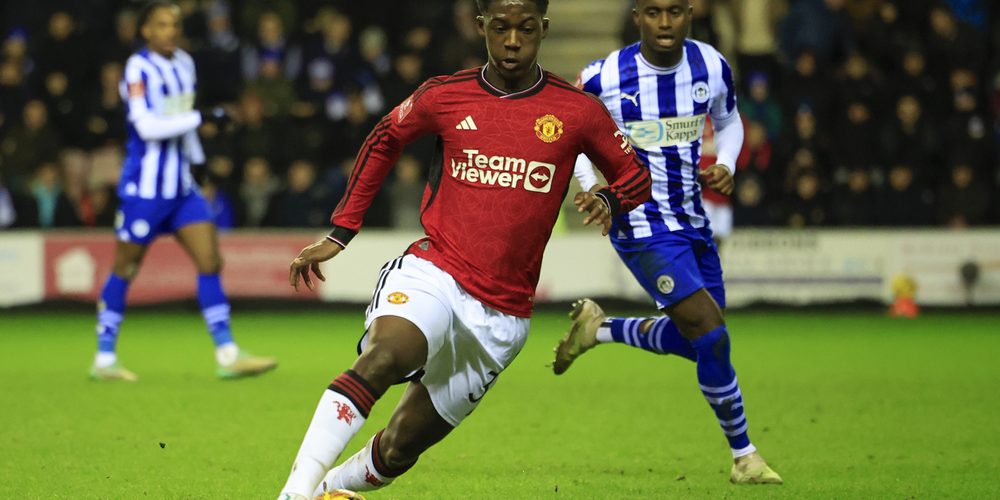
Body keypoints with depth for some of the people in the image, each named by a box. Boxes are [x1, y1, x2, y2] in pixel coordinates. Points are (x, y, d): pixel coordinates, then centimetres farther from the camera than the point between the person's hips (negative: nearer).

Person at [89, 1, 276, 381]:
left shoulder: (184, 64, 10)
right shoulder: (139, 69, -13)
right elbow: (146, 125, -24)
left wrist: (195, 155, 23)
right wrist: (199, 119, -27)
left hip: (181, 185, 7)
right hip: (145, 186, -7)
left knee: (210, 262, -1)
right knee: (124, 269, 3)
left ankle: (227, 355, -2)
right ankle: (104, 360, 13)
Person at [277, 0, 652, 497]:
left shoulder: (577, 111, 1)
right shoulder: (444, 97, 3)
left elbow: (635, 175, 13)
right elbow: (383, 140, 21)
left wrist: (607, 199, -11)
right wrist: (341, 232, 17)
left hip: (501, 312, 1)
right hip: (431, 273, -1)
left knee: (399, 448, 0)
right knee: (381, 358, -34)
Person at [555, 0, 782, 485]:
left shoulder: (712, 67, -3)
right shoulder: (603, 79, -15)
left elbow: (728, 122, 17)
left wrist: (726, 166, -3)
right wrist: (589, 186, -13)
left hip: (693, 222, 6)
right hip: (642, 226, -6)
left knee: (694, 341, 15)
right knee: (712, 336, -16)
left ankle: (599, 327, 36)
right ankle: (743, 455, -2)